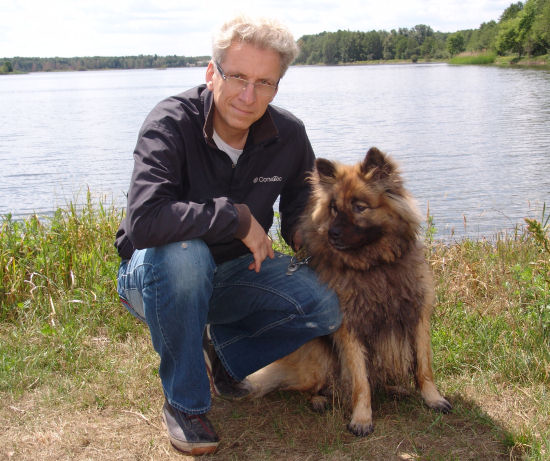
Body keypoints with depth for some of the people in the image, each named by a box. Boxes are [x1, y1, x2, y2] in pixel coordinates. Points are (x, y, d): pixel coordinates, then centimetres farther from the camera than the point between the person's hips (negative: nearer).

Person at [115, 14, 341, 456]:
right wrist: (239, 217, -32)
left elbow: (301, 197, 15)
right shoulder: (171, 124, -25)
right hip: (155, 275, -4)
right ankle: (184, 401, -17)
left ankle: (223, 351, 10)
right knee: (183, 252, -40)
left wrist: (300, 229, -8)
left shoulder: (288, 134, -8)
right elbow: (144, 221, -40)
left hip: (236, 271, 4)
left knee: (327, 307, -17)